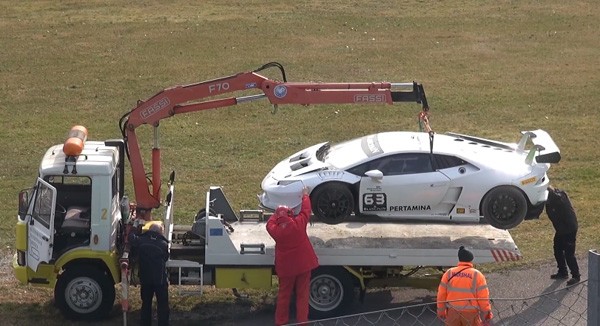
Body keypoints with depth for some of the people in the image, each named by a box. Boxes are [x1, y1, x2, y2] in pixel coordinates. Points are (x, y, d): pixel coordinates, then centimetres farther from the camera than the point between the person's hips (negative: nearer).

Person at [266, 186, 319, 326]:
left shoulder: (275, 230, -16)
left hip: (286, 267, 1)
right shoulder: (298, 224, -19)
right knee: (302, 295, 8)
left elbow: (270, 223, 7)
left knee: (284, 295, 14)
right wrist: (305, 196, 13)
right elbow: (306, 210, -3)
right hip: (303, 265, -1)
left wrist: (278, 213, 18)